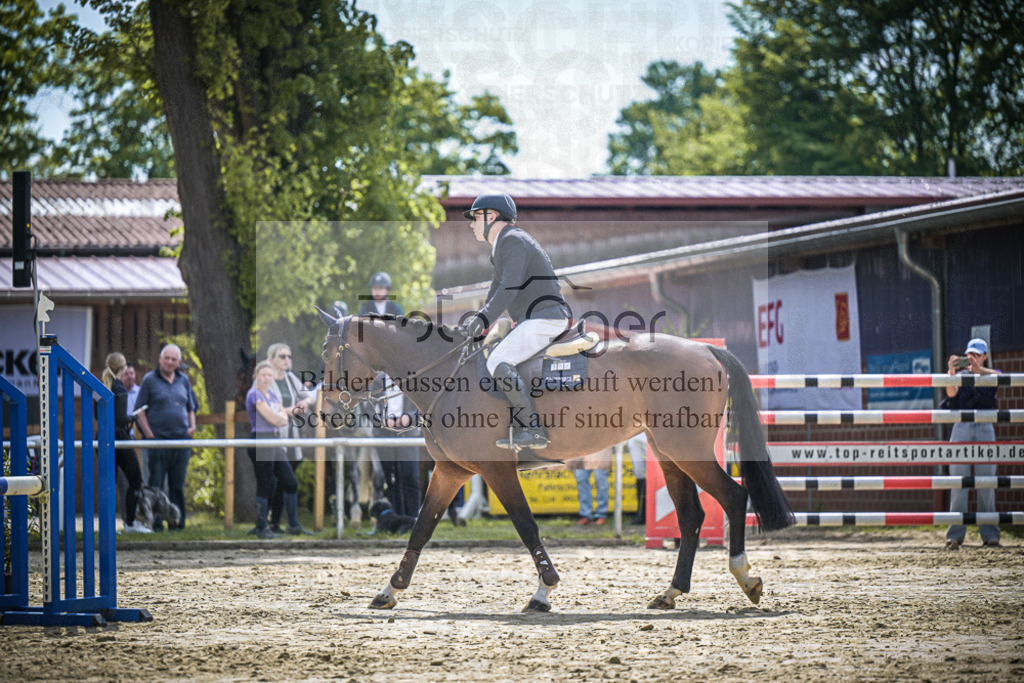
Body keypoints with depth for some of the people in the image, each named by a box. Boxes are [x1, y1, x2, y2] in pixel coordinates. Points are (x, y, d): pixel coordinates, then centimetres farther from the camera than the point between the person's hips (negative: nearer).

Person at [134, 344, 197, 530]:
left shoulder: (183, 380, 13)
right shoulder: (150, 380, 0)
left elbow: (191, 408, 22)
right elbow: (140, 411, -2)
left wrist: (192, 425, 4)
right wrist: (149, 434, -10)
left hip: (181, 439, 4)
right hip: (158, 439, -4)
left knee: (177, 486, 7)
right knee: (156, 485, -3)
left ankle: (177, 522, 12)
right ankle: (156, 525, -1)